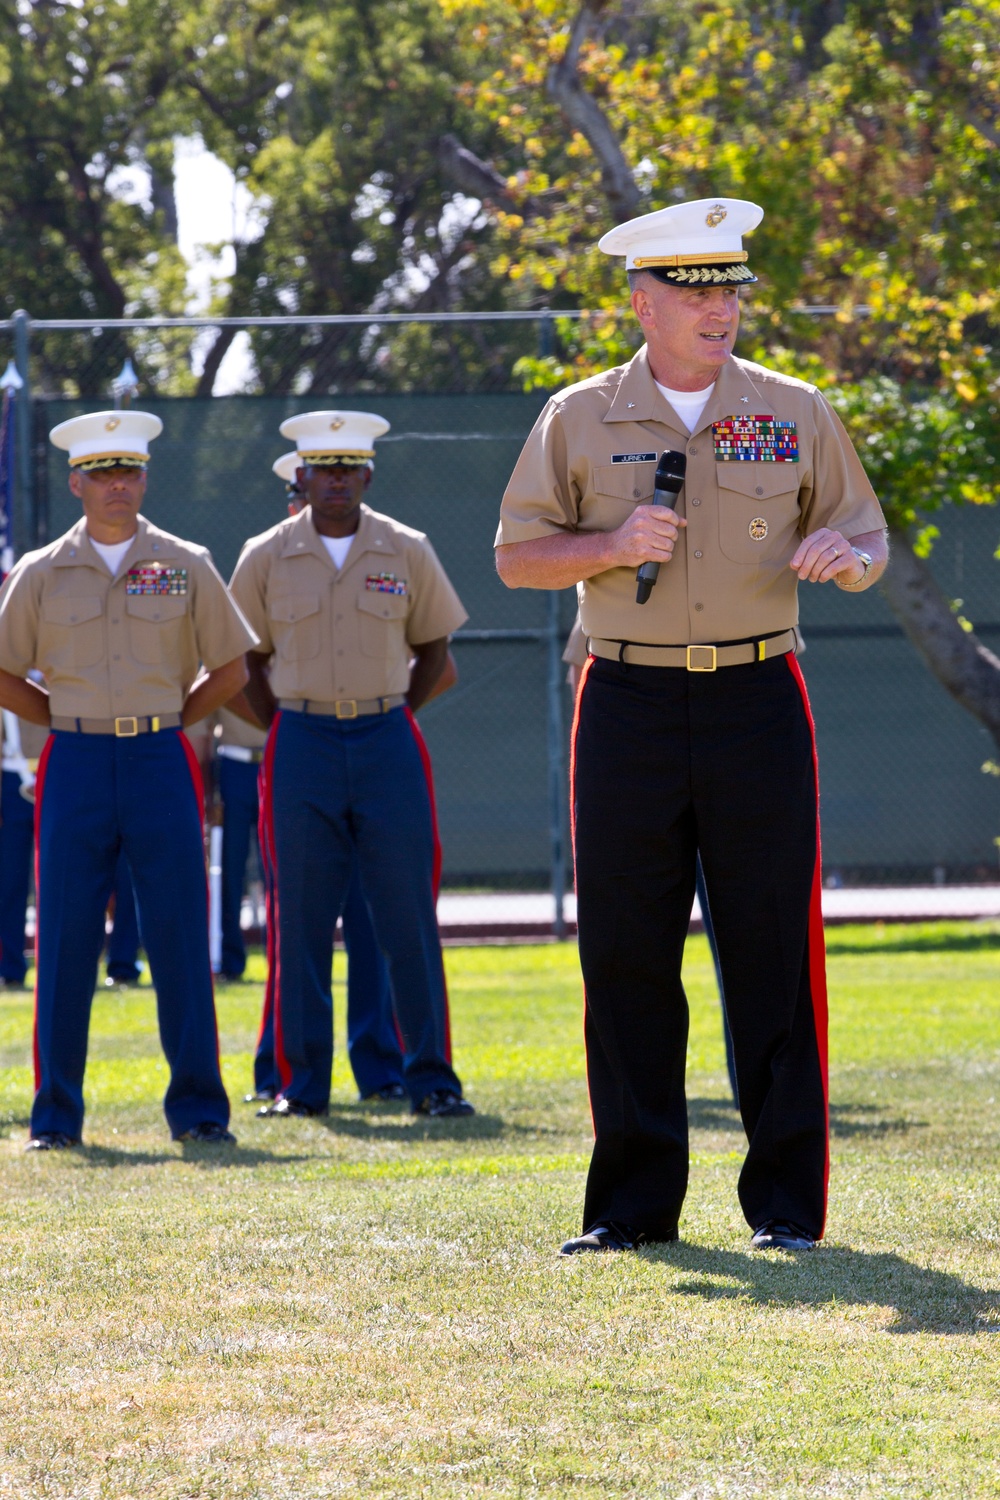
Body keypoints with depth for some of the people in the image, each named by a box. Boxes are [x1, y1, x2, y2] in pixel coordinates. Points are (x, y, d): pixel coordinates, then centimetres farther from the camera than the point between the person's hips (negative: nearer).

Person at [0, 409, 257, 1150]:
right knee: (65, 943, 0)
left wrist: (159, 723, 6)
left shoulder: (186, 567, 5)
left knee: (180, 940, -1)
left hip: (161, 762, 0)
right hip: (76, 766, 0)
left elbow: (230, 668, 12)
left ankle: (199, 1110, 5)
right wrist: (75, 725, 6)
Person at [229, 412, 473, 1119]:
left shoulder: (407, 552, 4)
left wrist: (386, 717, 7)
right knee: (302, 920, 1)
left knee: (409, 913, -2)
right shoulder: (265, 558, 3)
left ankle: (432, 1077, 3)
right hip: (302, 742, 0)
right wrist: (287, 729, 6)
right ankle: (303, 1082, 6)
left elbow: (433, 649, 13)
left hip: (388, 741, 0)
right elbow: (246, 660, 12)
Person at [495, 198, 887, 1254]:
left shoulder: (794, 414, 7)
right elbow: (517, 556, 7)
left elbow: (868, 547, 10)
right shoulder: (580, 419, 6)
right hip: (629, 706, 1)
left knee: (771, 951, -3)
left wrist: (843, 556, -14)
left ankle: (784, 1201, 3)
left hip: (758, 702, 0)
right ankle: (634, 1200, 10)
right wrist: (612, 546, -11)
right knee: (625, 954, 1)